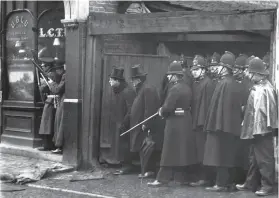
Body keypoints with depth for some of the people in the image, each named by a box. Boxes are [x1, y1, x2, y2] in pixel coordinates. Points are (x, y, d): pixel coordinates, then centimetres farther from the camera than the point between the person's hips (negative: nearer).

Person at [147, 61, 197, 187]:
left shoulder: (174, 89, -18)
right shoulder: (187, 87, 9)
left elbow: (167, 107, -22)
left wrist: (161, 112, 0)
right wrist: (164, 111, 11)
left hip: (175, 123, -8)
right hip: (186, 121, 8)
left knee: (170, 151, -4)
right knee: (183, 150, 11)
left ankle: (163, 178, 0)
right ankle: (181, 177, 17)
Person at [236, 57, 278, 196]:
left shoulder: (265, 89, -18)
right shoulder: (257, 87, 9)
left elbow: (268, 110, -21)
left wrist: (261, 129, -20)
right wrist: (249, 125, 15)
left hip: (263, 129, -10)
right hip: (255, 129, 10)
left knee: (264, 158, 0)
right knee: (254, 158, 17)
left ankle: (267, 186, 8)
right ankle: (251, 183, 27)